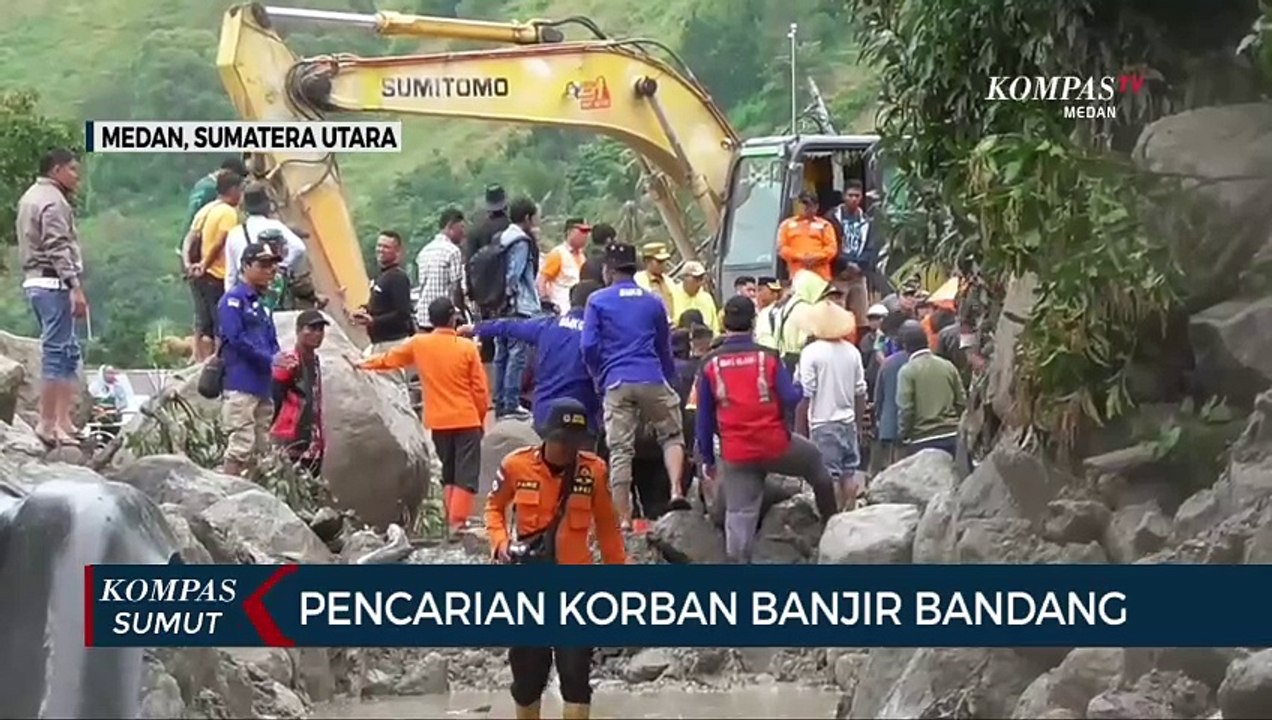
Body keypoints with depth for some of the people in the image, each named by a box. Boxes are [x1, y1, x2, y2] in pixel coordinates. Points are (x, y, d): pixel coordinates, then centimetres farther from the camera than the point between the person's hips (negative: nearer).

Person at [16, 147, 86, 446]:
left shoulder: (30, 197, 20)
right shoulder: (53, 201, -11)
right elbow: (59, 248, -19)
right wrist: (75, 287, -22)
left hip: (36, 282, 10)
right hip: (53, 284, -10)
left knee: (68, 350, 14)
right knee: (56, 351, -9)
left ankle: (63, 420, 16)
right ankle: (47, 422, -9)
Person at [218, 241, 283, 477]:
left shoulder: (261, 304, 19)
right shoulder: (233, 300, -6)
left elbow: (272, 342, 19)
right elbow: (236, 339, -16)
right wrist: (270, 360, -12)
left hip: (263, 386, 9)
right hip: (241, 385, -9)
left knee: (260, 448, 9)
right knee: (240, 444, -13)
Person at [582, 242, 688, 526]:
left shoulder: (598, 301, 5)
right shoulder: (654, 302, 13)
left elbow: (589, 346, -1)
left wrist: (599, 377, 13)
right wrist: (670, 381, 29)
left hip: (616, 384, -1)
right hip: (652, 381, 1)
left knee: (620, 452, 1)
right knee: (671, 436, 15)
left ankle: (624, 520, -2)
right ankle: (676, 490, -8)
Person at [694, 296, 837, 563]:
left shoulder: (710, 364, -1)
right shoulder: (768, 357, -7)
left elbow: (704, 418, 3)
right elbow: (791, 399, -9)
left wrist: (706, 459, 11)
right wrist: (800, 389, 15)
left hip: (736, 454, 1)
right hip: (775, 445, 0)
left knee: (739, 515, 2)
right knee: (816, 464, 27)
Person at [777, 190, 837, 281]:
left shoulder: (824, 225, 14)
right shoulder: (788, 224, 14)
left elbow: (831, 248, 6)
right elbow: (781, 247, 6)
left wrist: (817, 257, -12)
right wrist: (799, 256, -8)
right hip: (797, 274, 0)